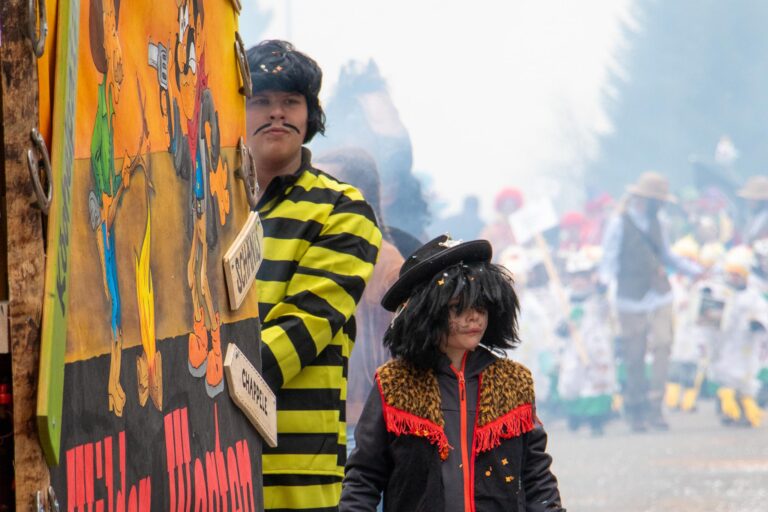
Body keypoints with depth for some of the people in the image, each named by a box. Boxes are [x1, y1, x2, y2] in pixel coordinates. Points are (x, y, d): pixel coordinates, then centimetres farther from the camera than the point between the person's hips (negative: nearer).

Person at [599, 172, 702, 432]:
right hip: (632, 301, -4)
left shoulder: (654, 224, 12)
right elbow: (609, 259, -4)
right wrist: (605, 281, -24)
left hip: (660, 297, 4)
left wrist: (697, 270, 22)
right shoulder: (619, 224, -4)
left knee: (662, 347, -12)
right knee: (635, 359, 0)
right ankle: (636, 412, 13)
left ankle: (654, 408, -11)